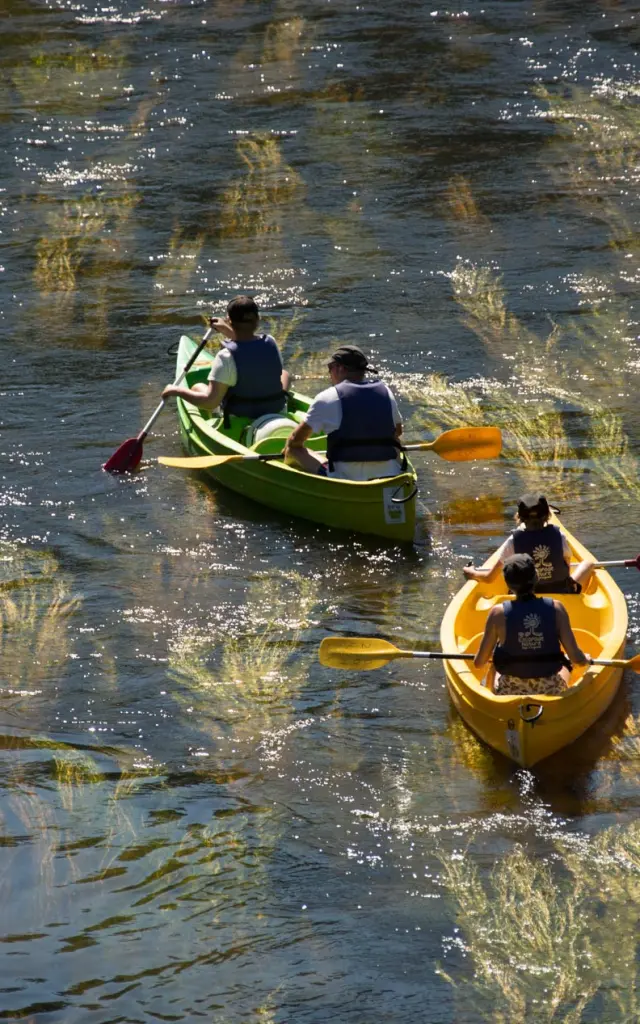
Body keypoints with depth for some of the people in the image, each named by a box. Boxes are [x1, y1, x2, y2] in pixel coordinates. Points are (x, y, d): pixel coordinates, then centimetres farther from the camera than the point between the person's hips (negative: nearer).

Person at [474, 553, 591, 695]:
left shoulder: (499, 613, -15)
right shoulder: (555, 608, -14)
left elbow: (479, 663, -7)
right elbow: (576, 658, -13)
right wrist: (586, 660, 12)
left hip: (509, 692, 0)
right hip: (551, 691, 0)